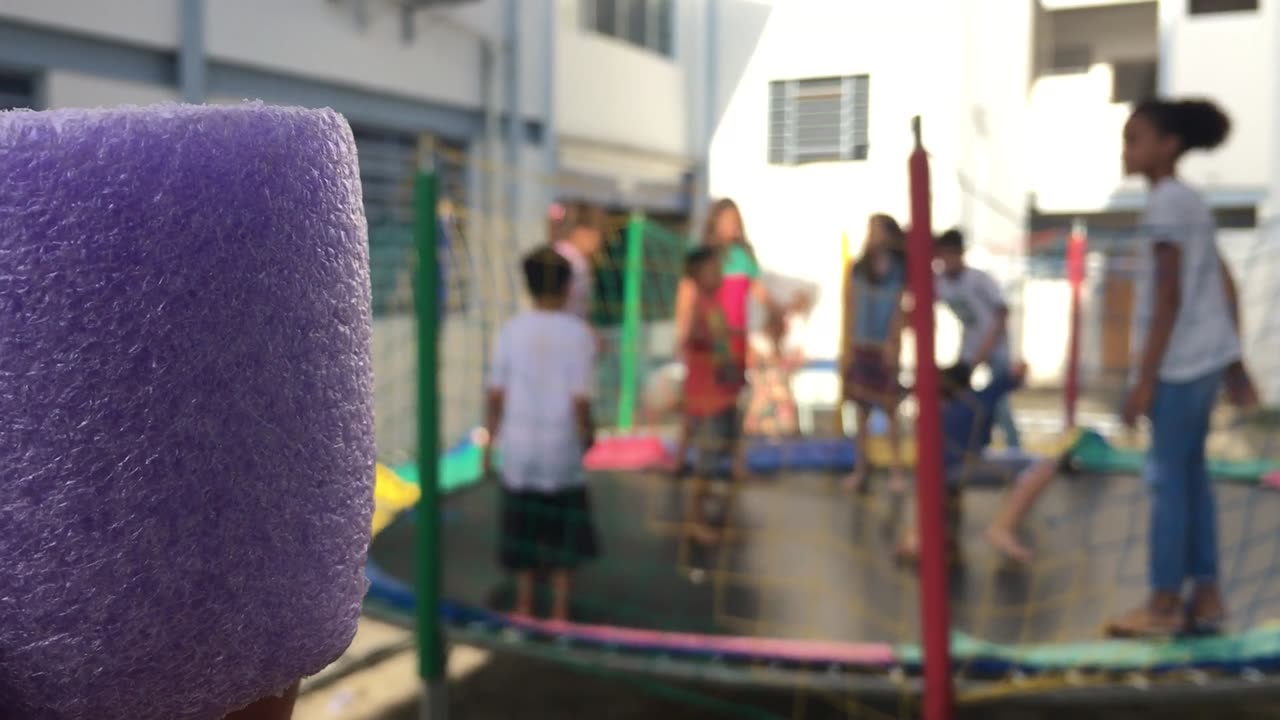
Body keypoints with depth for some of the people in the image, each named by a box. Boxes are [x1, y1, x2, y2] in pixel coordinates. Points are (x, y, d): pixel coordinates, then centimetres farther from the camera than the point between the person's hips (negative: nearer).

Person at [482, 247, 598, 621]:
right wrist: (588, 433, 4)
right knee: (564, 529, 14)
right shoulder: (579, 333, -11)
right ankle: (559, 608, 18)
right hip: (561, 446, -2)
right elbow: (580, 399, -14)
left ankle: (524, 603, 24)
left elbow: (496, 395, -4)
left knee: (523, 523, 17)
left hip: (517, 442, 2)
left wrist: (489, 443, 7)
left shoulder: (511, 330, -5)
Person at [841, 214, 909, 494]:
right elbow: (849, 310, 4)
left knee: (890, 410, 1)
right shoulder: (857, 269, 4)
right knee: (862, 411, 6)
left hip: (885, 348, -2)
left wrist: (893, 344, -11)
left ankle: (897, 471, 6)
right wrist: (847, 346, 0)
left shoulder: (899, 271, -2)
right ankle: (860, 468, 13)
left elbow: (900, 312, -4)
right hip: (860, 347, 2)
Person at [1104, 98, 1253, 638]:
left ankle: (1164, 603, 4)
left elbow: (1169, 297, -18)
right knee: (1190, 472, 13)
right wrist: (1232, 349, 22)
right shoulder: (1188, 199, 16)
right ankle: (1206, 595, 18)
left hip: (1180, 360, -10)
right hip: (1202, 356, 10)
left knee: (1167, 477, -3)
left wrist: (1144, 377, -18)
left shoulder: (1166, 202, -13)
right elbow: (1221, 283, 18)